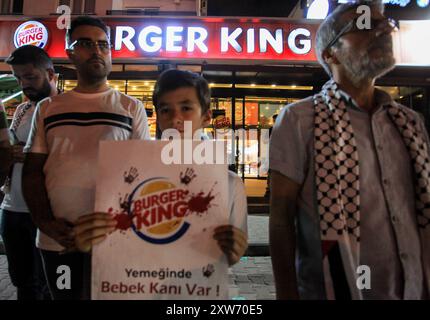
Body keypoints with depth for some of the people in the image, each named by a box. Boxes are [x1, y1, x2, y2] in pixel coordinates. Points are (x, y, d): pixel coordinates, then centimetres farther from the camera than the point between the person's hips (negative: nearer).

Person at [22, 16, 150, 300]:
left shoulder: (132, 108, 5)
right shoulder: (47, 108, 11)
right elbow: (32, 171, 8)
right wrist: (45, 222, -8)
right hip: (56, 239, 3)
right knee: (63, 295, 17)